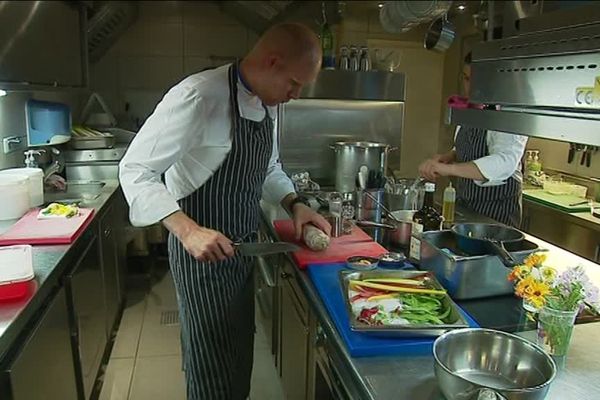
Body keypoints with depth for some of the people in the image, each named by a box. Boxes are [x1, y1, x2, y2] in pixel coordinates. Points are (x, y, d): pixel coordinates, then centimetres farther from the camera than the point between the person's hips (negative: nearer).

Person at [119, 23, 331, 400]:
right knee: (213, 367, 10)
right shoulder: (198, 96, -23)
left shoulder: (269, 103, 4)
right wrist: (187, 231, -33)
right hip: (202, 250, -8)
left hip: (243, 245, 8)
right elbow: (136, 171, -21)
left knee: (241, 352, 24)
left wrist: (294, 203, 0)